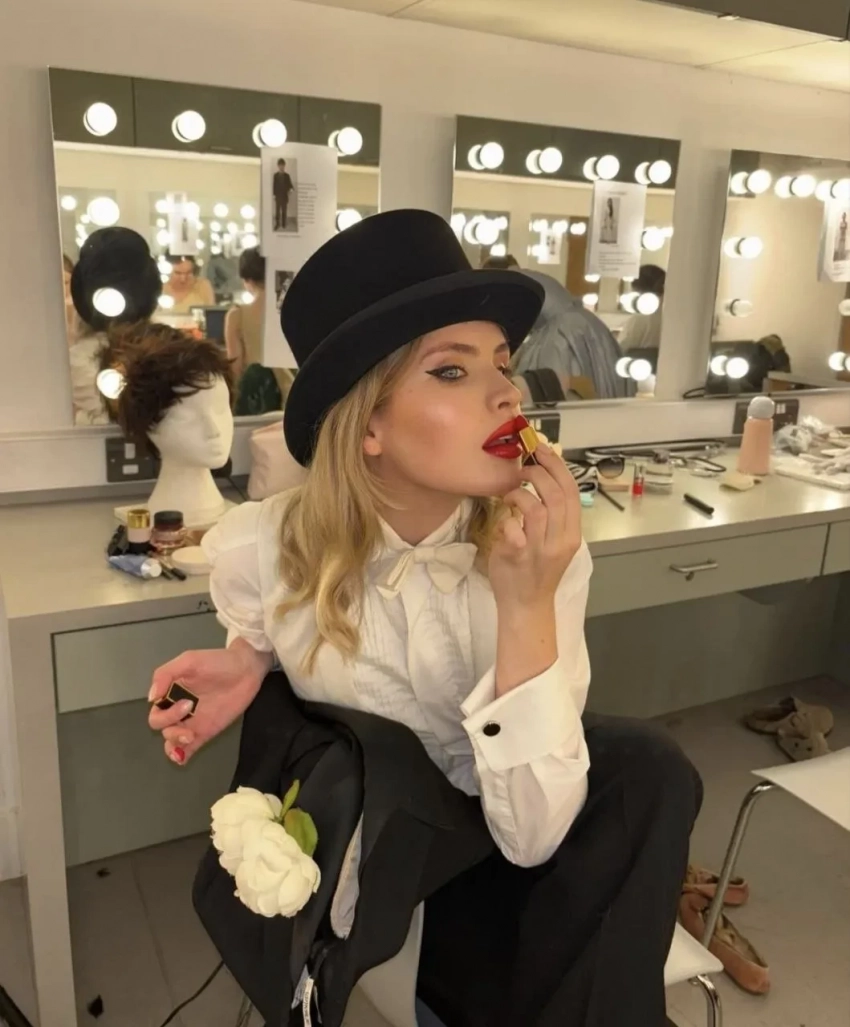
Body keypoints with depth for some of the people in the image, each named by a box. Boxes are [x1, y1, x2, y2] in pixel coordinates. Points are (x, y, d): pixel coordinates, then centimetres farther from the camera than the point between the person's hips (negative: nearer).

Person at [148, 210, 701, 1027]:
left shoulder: (541, 546, -23)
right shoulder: (258, 551, -22)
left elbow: (532, 837, -27)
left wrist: (530, 605, -39)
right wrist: (247, 664, -18)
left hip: (489, 848, 2)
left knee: (647, 770, -26)